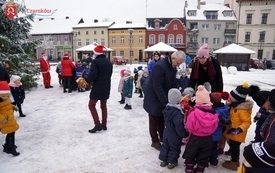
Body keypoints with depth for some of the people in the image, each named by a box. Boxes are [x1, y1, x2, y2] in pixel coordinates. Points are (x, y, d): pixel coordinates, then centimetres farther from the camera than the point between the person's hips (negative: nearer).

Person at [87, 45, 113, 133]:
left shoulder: (95, 61, -14)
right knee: (103, 105, 15)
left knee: (91, 105, 3)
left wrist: (88, 81, -3)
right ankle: (104, 125, 19)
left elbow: (92, 75, -22)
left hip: (97, 87, -7)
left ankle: (98, 125, -3)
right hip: (106, 87, 7)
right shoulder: (109, 62, 10)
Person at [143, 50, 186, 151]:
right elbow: (157, 87, -29)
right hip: (154, 98, -7)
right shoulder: (159, 66, -27)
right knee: (154, 120, 7)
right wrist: (166, 102, -28)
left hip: (164, 99, 7)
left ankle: (162, 136, 35)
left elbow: (173, 83, 9)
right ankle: (155, 141, 20)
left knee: (162, 119, 19)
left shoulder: (173, 67, 0)